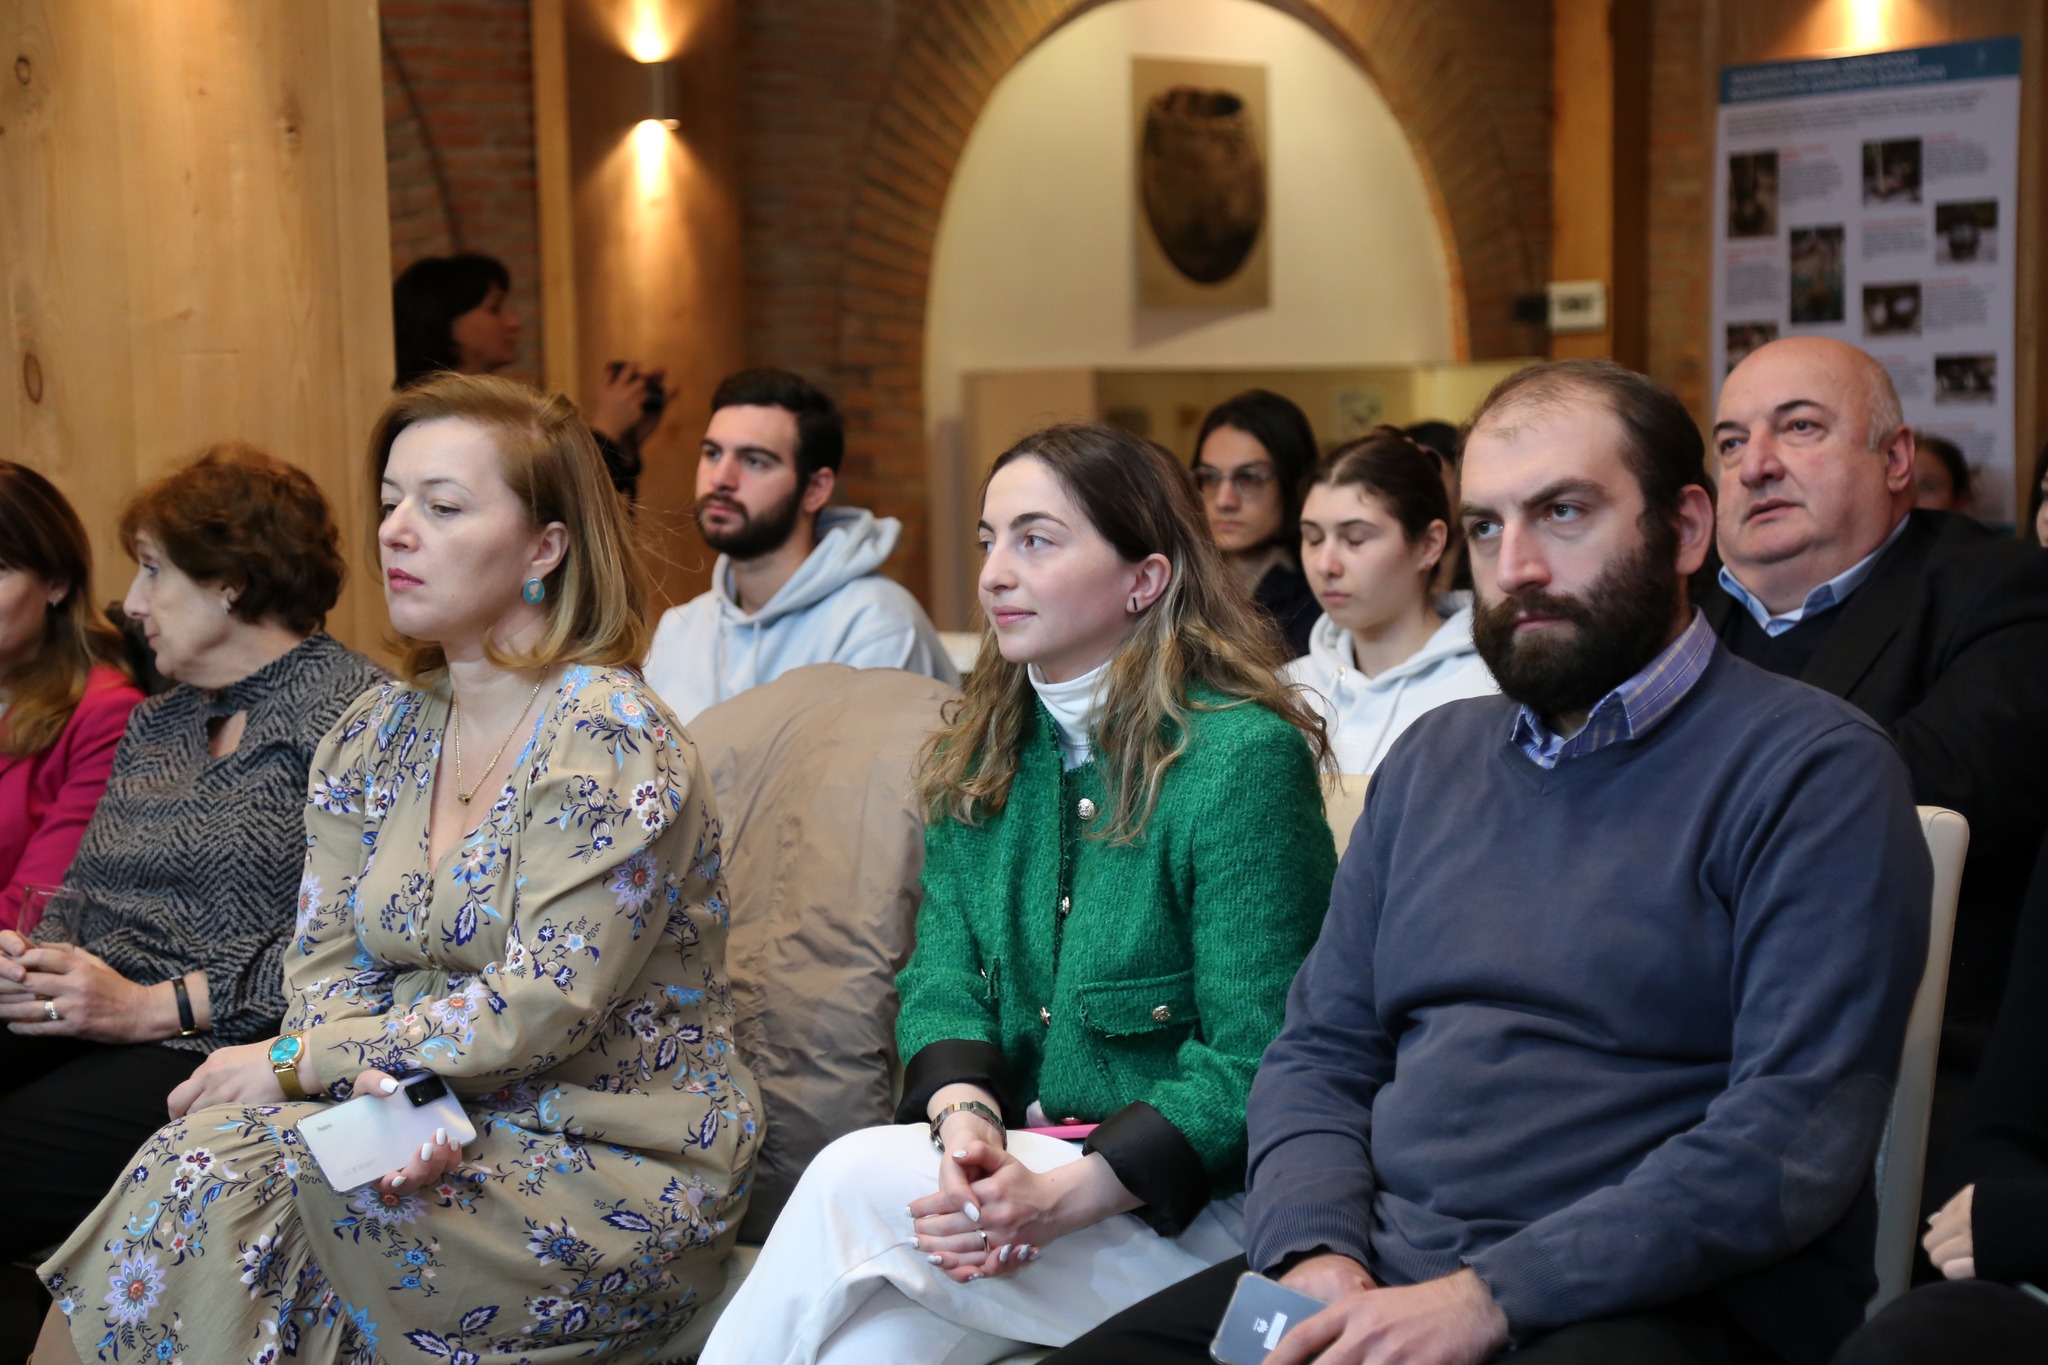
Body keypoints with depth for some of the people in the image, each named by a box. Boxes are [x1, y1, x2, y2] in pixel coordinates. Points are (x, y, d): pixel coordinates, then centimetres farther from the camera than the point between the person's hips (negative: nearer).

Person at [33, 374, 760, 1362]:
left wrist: (297, 1062, -12)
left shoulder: (610, 736, -12)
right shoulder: (374, 736, 10)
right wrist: (378, 1087, -17)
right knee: (206, 1163, -24)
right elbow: (323, 964, 6)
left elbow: (540, 1011, -18)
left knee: (216, 1179, -24)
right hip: (434, 1134, 6)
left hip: (619, 1178, -6)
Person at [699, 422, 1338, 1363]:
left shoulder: (1243, 757, -12)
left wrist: (1066, 1195, -26)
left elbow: (1254, 1062, -14)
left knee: (854, 1182, -28)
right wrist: (965, 1120, -18)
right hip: (1018, 1155, 5)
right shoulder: (981, 755, 10)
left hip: (1191, 1209, -5)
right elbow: (942, 977, 5)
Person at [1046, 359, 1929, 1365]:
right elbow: (1318, 1054, 15)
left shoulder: (1813, 771, -4)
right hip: (1381, 1275, 5)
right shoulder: (1433, 757, 17)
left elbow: (1795, 1137, -14)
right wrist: (1317, 1253, -6)